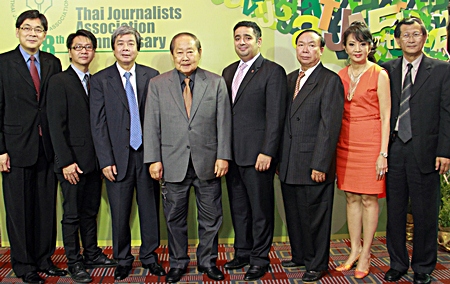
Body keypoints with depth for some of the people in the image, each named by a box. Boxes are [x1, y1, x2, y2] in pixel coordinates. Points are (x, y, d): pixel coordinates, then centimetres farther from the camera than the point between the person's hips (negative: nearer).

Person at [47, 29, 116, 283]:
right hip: (73, 163, -5)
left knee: (91, 212, 16)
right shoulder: (59, 82, -6)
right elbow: (57, 126, -11)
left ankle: (92, 253, 29)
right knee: (72, 215, 5)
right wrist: (66, 162, -16)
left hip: (94, 161, 6)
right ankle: (74, 262, 18)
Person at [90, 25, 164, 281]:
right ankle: (123, 259, 25)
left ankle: (149, 257, 26)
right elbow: (98, 124, 0)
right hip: (118, 156, -1)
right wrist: (106, 160, -6)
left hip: (147, 154, 1)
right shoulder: (100, 80, 3)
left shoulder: (152, 76, 5)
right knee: (119, 213, 7)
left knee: (150, 209, 8)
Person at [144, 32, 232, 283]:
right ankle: (178, 263, 28)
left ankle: (208, 261, 28)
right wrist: (154, 159, -4)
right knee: (175, 218, 11)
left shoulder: (217, 83, 4)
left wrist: (223, 156, -5)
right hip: (173, 163, 0)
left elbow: (224, 123, 2)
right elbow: (152, 125, 2)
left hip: (208, 162, 0)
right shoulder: (157, 85, 5)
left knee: (210, 217, 10)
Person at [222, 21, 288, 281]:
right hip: (232, 153, 7)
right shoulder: (229, 72, 15)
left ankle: (260, 259, 18)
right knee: (238, 208, 15)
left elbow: (275, 116, -12)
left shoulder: (273, 72, -6)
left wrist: (267, 152, -17)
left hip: (257, 154, -6)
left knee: (261, 209, 5)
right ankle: (242, 252, 29)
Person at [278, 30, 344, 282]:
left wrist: (320, 164, -18)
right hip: (289, 164, 7)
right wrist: (279, 157, 9)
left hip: (314, 163, -6)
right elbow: (284, 121, 13)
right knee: (294, 213, 16)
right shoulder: (290, 79, 14)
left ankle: (317, 263, 22)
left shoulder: (330, 80, -8)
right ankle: (300, 255, 34)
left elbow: (330, 126, -14)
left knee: (316, 215, 6)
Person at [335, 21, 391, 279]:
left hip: (370, 142, -5)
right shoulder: (341, 76, 9)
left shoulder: (379, 75, -5)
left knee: (369, 199, 1)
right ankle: (355, 250, 21)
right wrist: (334, 146, 6)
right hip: (346, 142, 5)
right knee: (351, 197, 10)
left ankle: (365, 255, 13)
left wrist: (383, 153, -12)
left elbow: (385, 117, -7)